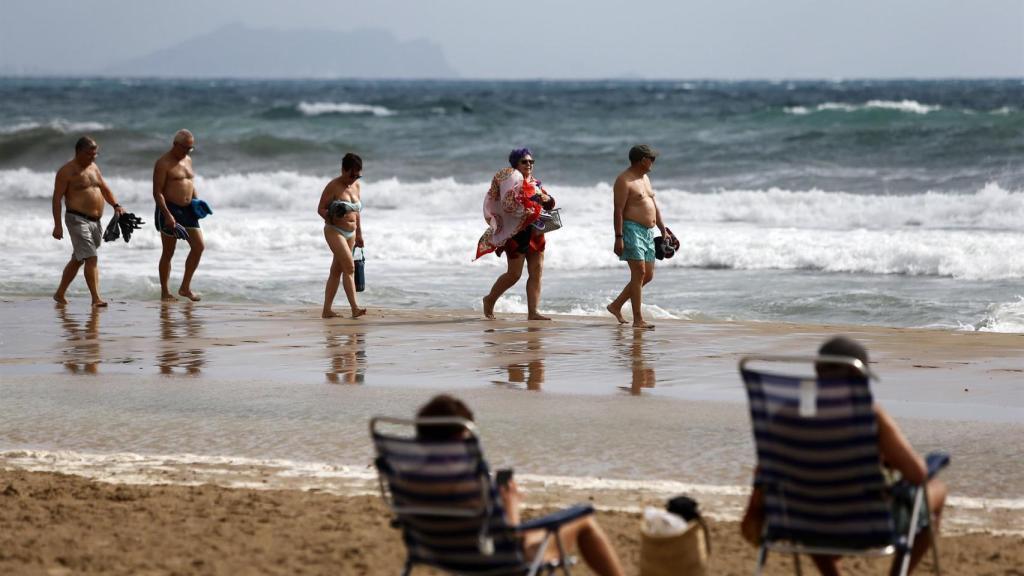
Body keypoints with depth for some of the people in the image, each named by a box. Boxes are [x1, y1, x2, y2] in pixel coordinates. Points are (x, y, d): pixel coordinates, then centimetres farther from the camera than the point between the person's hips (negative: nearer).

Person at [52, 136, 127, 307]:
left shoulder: (93, 167, 15)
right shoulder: (67, 171, -7)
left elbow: (105, 189, 21)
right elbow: (57, 198, -10)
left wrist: (116, 205, 2)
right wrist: (57, 225, -16)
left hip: (95, 221, 8)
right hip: (77, 220, -8)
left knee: (77, 260, 15)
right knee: (92, 258, -17)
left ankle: (60, 294, 27)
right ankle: (96, 298, -19)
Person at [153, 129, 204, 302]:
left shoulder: (187, 160, 14)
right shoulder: (163, 163, -11)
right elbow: (157, 192, -15)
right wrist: (167, 215, -23)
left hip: (187, 210, 7)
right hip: (169, 209, -7)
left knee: (199, 246, 0)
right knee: (168, 252, 0)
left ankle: (185, 287, 10)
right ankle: (165, 292, 9)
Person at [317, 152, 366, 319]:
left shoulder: (356, 186, 9)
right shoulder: (333, 186, -10)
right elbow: (321, 209, -7)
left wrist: (359, 234, 19)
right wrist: (331, 217, -24)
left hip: (350, 233, 7)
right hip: (334, 231, -7)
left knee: (336, 271, 7)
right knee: (349, 266, -18)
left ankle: (326, 310, 10)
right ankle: (355, 308, -23)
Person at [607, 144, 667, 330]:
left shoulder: (645, 178, 19)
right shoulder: (624, 181, -10)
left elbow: (654, 206, 25)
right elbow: (618, 211, -15)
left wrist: (663, 230, 22)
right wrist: (618, 238, -21)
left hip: (648, 231, 9)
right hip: (631, 229, -9)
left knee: (648, 275, 8)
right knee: (639, 272, -14)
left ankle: (616, 306, 21)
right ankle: (638, 319, -14)